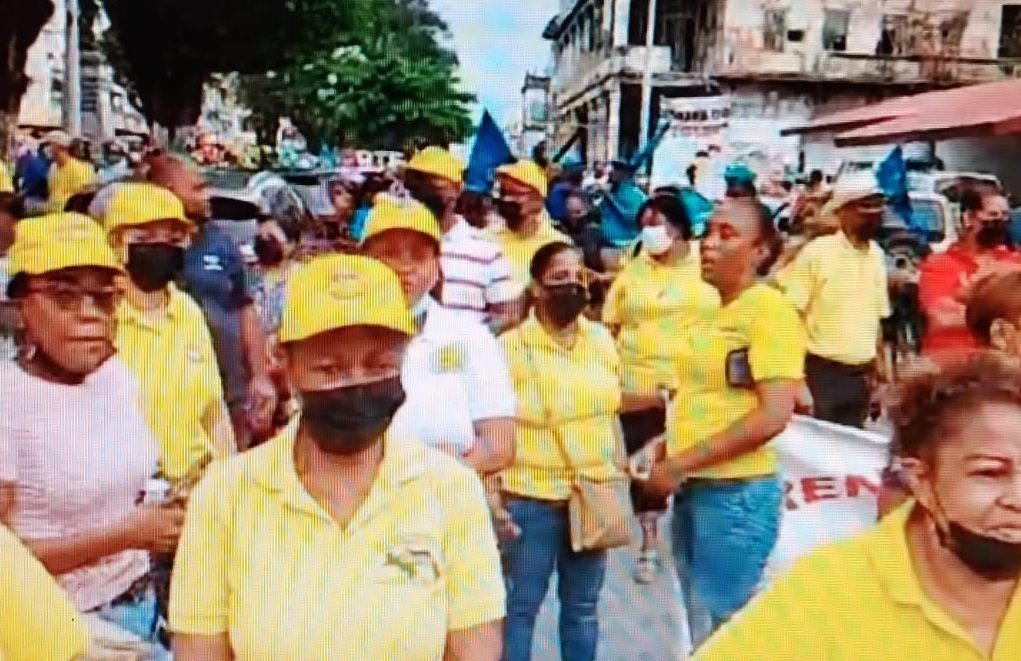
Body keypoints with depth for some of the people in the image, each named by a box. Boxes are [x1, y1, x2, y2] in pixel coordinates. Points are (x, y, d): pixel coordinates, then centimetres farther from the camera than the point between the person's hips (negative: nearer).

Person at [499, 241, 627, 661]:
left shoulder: (602, 339, 4)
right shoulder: (511, 345, -11)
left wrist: (621, 475, 12)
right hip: (531, 497, -4)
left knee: (582, 607, 16)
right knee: (520, 606, 7)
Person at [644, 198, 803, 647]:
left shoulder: (771, 309, -13)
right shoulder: (715, 310, 11)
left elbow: (774, 415, -22)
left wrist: (680, 464, -19)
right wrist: (666, 444, 6)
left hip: (737, 493, -8)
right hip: (692, 490, 8)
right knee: (701, 631, 18)